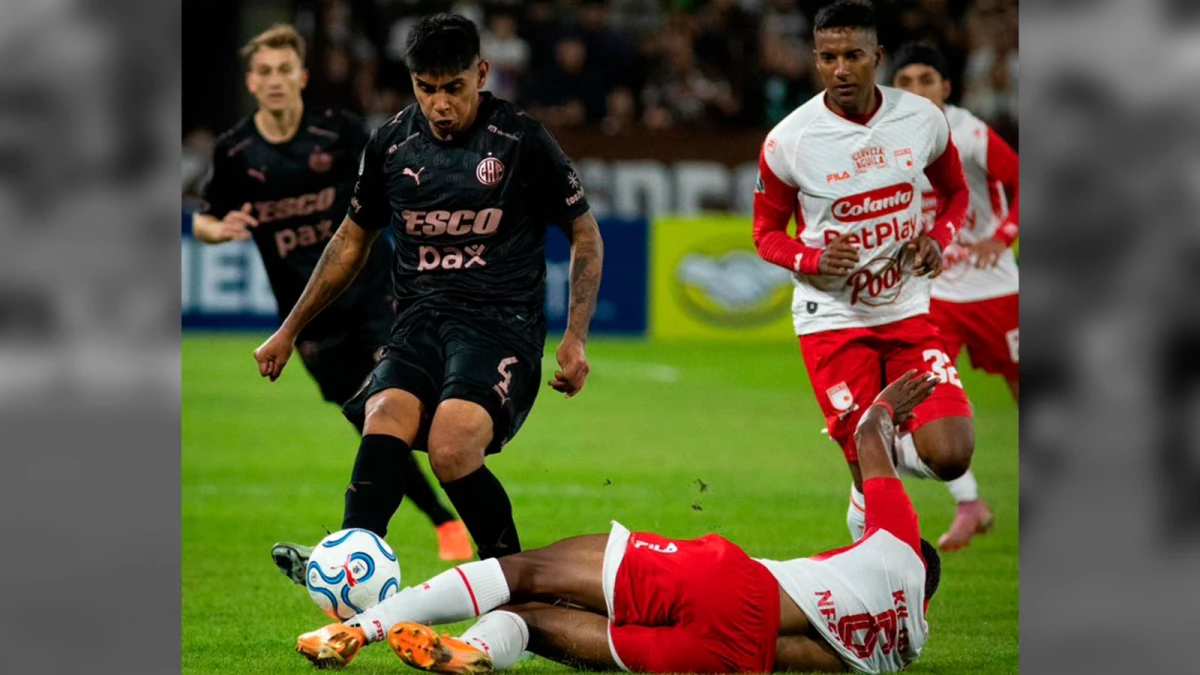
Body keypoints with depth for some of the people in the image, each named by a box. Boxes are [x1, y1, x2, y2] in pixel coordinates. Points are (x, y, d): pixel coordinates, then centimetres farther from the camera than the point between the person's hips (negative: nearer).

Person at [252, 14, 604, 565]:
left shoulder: (522, 141, -2)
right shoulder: (391, 144, 8)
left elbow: (585, 236, 9)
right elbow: (353, 240, 24)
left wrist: (575, 338, -1)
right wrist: (288, 332, 25)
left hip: (502, 325, -3)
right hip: (419, 320, 3)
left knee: (450, 448, -30)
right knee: (385, 421, -30)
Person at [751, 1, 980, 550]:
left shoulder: (922, 120, -4)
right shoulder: (788, 142, -11)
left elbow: (955, 192, 15)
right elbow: (767, 231, 3)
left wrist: (938, 239, -7)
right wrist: (814, 261, -18)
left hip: (906, 312, 3)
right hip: (832, 319, -3)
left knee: (951, 456, -13)